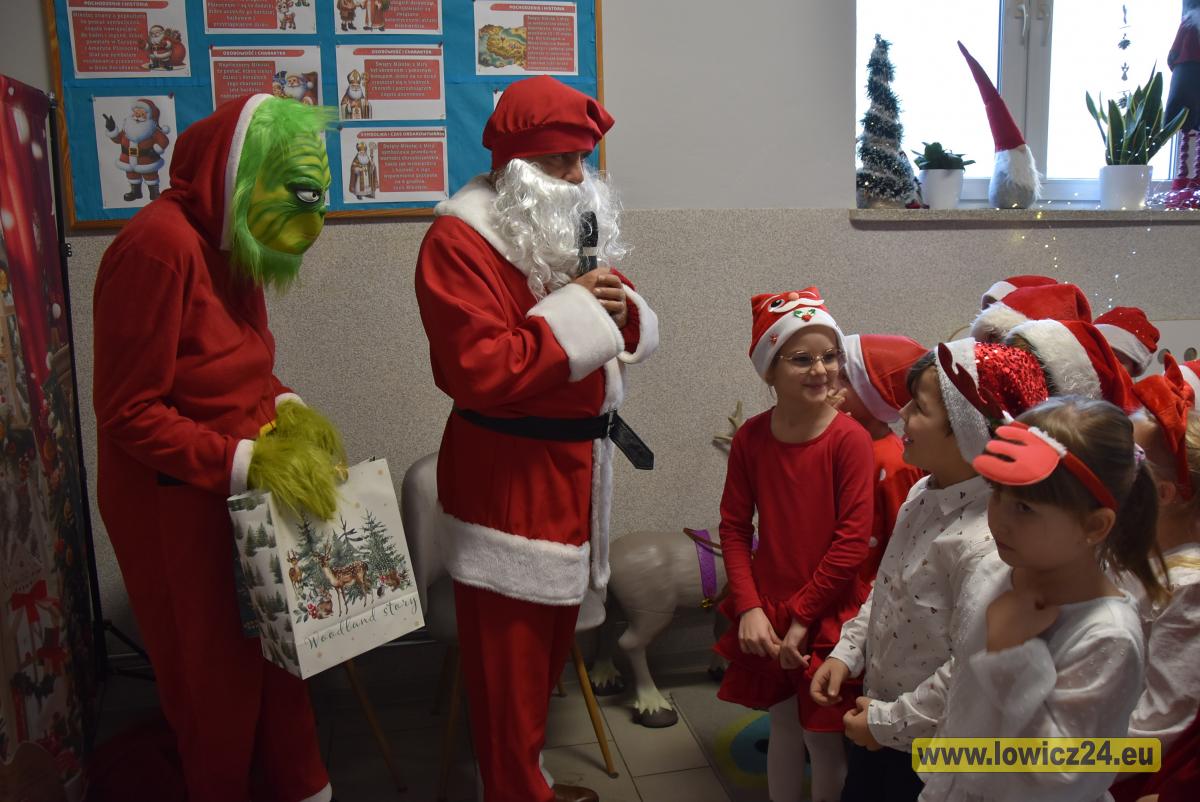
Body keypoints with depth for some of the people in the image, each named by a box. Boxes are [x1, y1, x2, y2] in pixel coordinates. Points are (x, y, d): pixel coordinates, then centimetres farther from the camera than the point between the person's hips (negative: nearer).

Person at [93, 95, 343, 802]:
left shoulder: (228, 242, 5)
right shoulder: (160, 244, -22)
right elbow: (129, 414, -21)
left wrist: (287, 408, -3)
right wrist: (247, 462, -25)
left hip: (245, 490, 8)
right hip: (178, 504, -8)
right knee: (215, 671, 11)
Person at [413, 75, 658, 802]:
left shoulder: (578, 226, 12)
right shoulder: (459, 242, -15)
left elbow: (633, 336, 16)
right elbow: (478, 372, -24)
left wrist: (620, 309, -7)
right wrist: (572, 312, -20)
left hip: (577, 462, 8)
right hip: (508, 476, -8)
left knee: (553, 639, 19)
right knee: (510, 658, 3)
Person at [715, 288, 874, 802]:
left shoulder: (850, 438, -15)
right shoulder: (751, 437, -5)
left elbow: (853, 539, -15)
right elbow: (734, 527, -1)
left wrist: (802, 618, -12)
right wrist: (750, 607, -10)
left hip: (829, 615, -3)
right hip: (767, 612, 3)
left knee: (822, 737, 10)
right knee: (782, 725, 18)